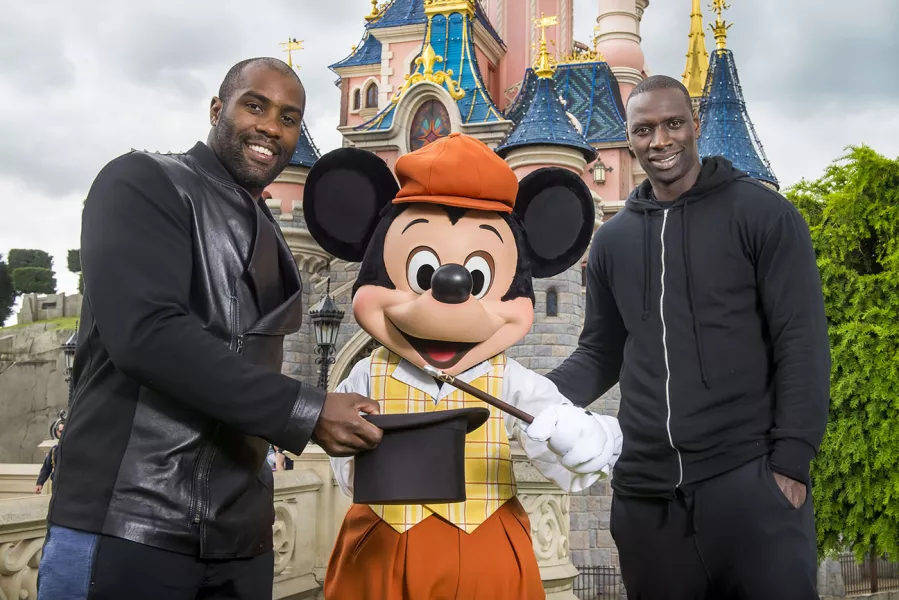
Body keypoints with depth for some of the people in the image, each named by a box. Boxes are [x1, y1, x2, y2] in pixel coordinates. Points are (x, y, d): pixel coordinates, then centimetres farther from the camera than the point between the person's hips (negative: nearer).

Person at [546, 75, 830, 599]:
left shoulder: (762, 214, -1)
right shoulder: (612, 241, 12)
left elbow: (802, 342, -6)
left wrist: (792, 462, -13)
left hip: (751, 477, -4)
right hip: (645, 493, 4)